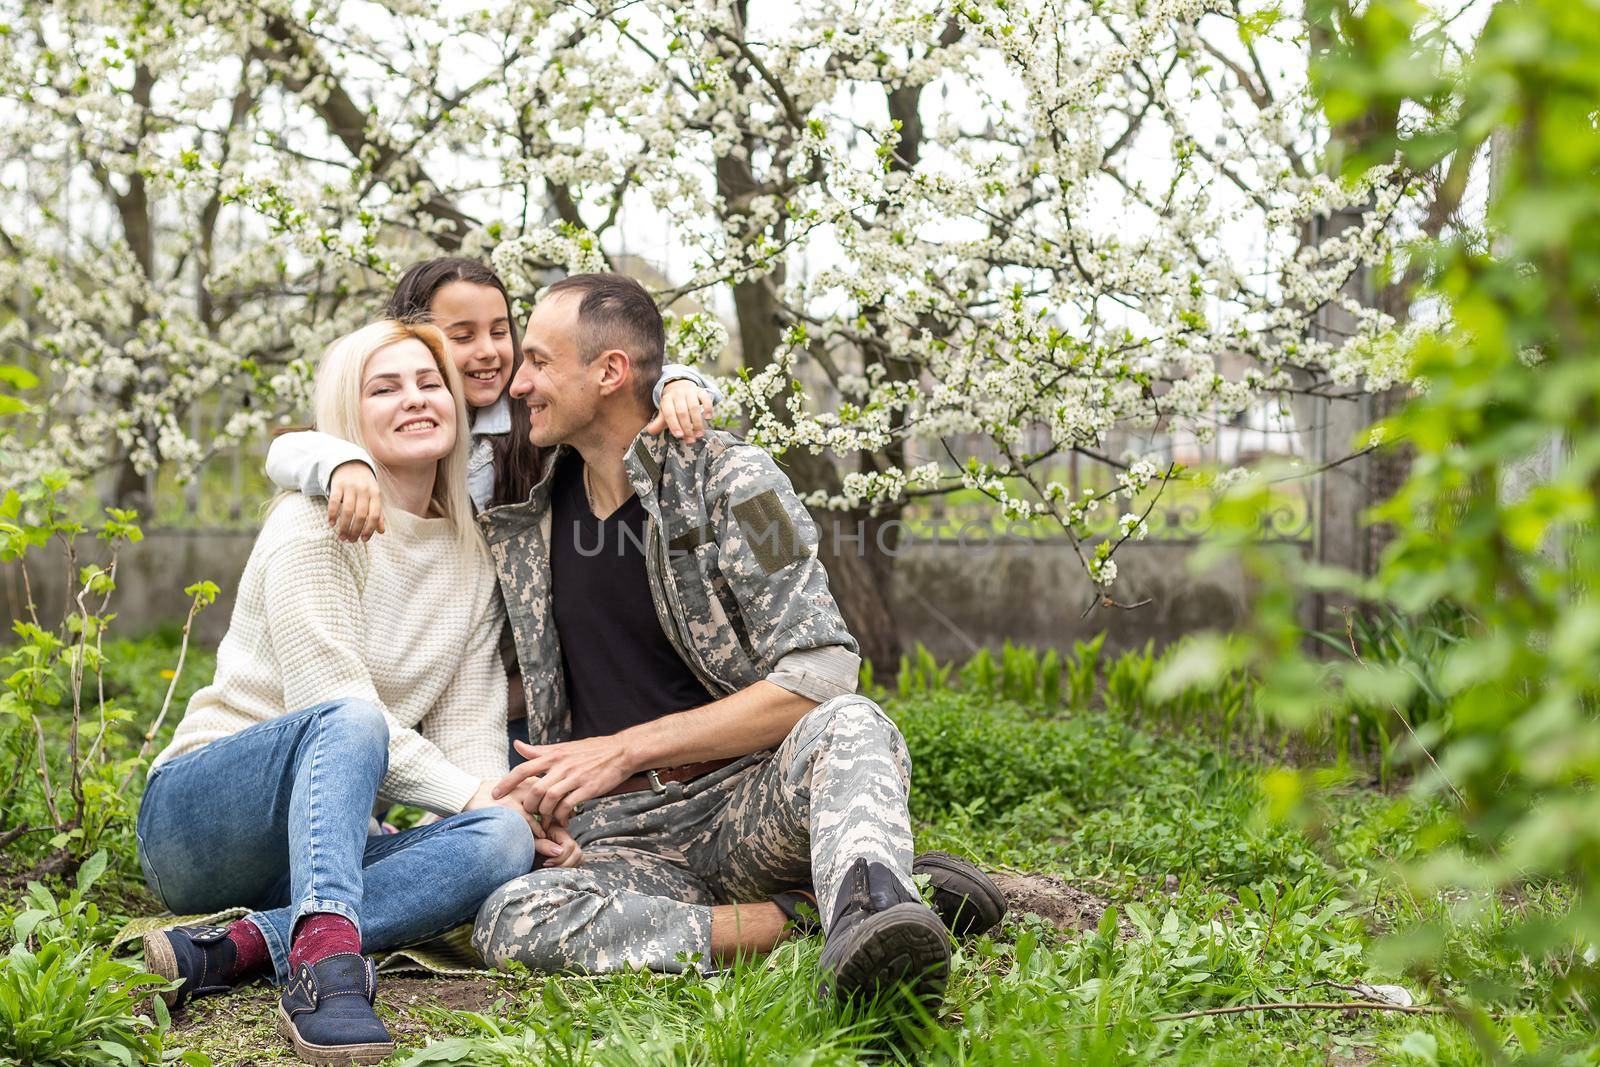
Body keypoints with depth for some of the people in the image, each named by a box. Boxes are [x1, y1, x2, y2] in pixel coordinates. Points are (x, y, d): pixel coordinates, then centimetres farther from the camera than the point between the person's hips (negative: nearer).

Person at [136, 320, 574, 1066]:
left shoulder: (472, 562, 11)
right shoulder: (315, 525, -9)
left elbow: (469, 734, 4)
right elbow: (332, 703, -18)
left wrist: (509, 806, -18)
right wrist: (471, 795, -20)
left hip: (316, 841, 6)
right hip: (194, 817, -6)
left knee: (504, 840, -24)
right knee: (348, 720, -36)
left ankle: (237, 948, -33)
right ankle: (324, 954, -55)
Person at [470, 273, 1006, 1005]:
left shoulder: (729, 481, -2)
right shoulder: (525, 514, 12)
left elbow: (819, 676, -10)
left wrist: (624, 750, -13)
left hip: (751, 797, -3)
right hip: (624, 838, 3)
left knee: (846, 727, -35)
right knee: (510, 920, -32)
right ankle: (810, 915, -29)